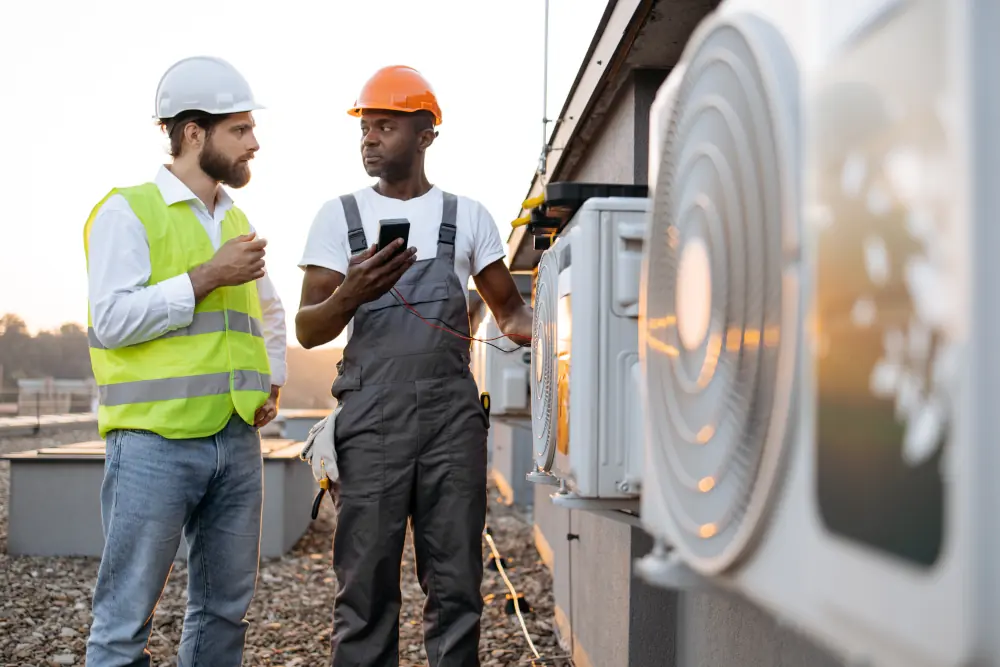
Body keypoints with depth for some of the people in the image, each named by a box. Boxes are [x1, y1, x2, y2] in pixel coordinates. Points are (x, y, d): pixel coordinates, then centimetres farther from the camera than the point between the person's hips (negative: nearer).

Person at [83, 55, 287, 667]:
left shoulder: (236, 221, 16)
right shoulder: (128, 212, -4)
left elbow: (269, 312, 31)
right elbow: (112, 318, -15)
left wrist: (273, 381, 16)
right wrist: (207, 277, -14)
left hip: (237, 441, 7)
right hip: (155, 441, -7)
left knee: (226, 607, 12)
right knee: (126, 618, -2)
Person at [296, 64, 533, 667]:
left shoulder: (468, 215, 12)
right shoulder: (340, 215, 10)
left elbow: (508, 305, 18)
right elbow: (308, 331, 5)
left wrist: (522, 325, -7)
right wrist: (350, 295, -17)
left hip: (454, 414, 1)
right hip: (371, 415, 0)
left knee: (456, 584, 3)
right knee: (367, 584, 0)